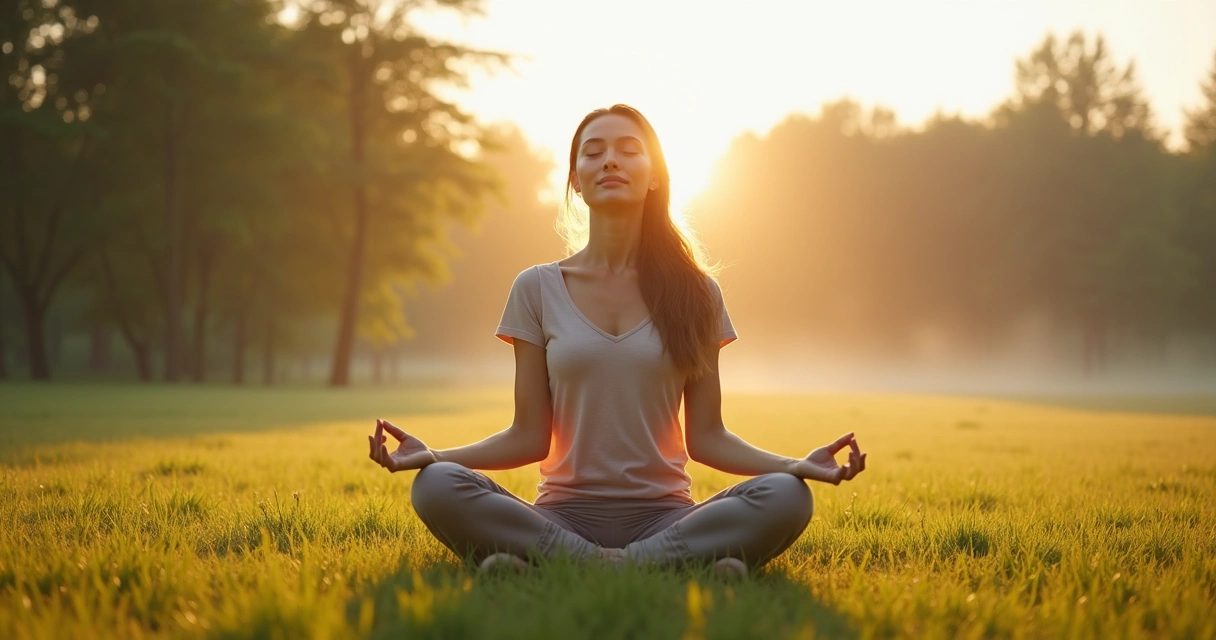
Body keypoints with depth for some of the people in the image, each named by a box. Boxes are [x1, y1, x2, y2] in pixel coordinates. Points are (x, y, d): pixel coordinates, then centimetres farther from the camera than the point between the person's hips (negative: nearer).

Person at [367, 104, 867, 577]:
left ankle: (544, 565, -30)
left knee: (786, 498, -29)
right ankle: (679, 564, -30)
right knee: (436, 487, -29)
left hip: (663, 516, 1)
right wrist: (434, 454, -12)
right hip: (563, 516, 0)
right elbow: (529, 436, 4)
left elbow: (706, 436, 5)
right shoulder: (538, 289, 7)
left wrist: (796, 464, -10)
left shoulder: (695, 293, 8)